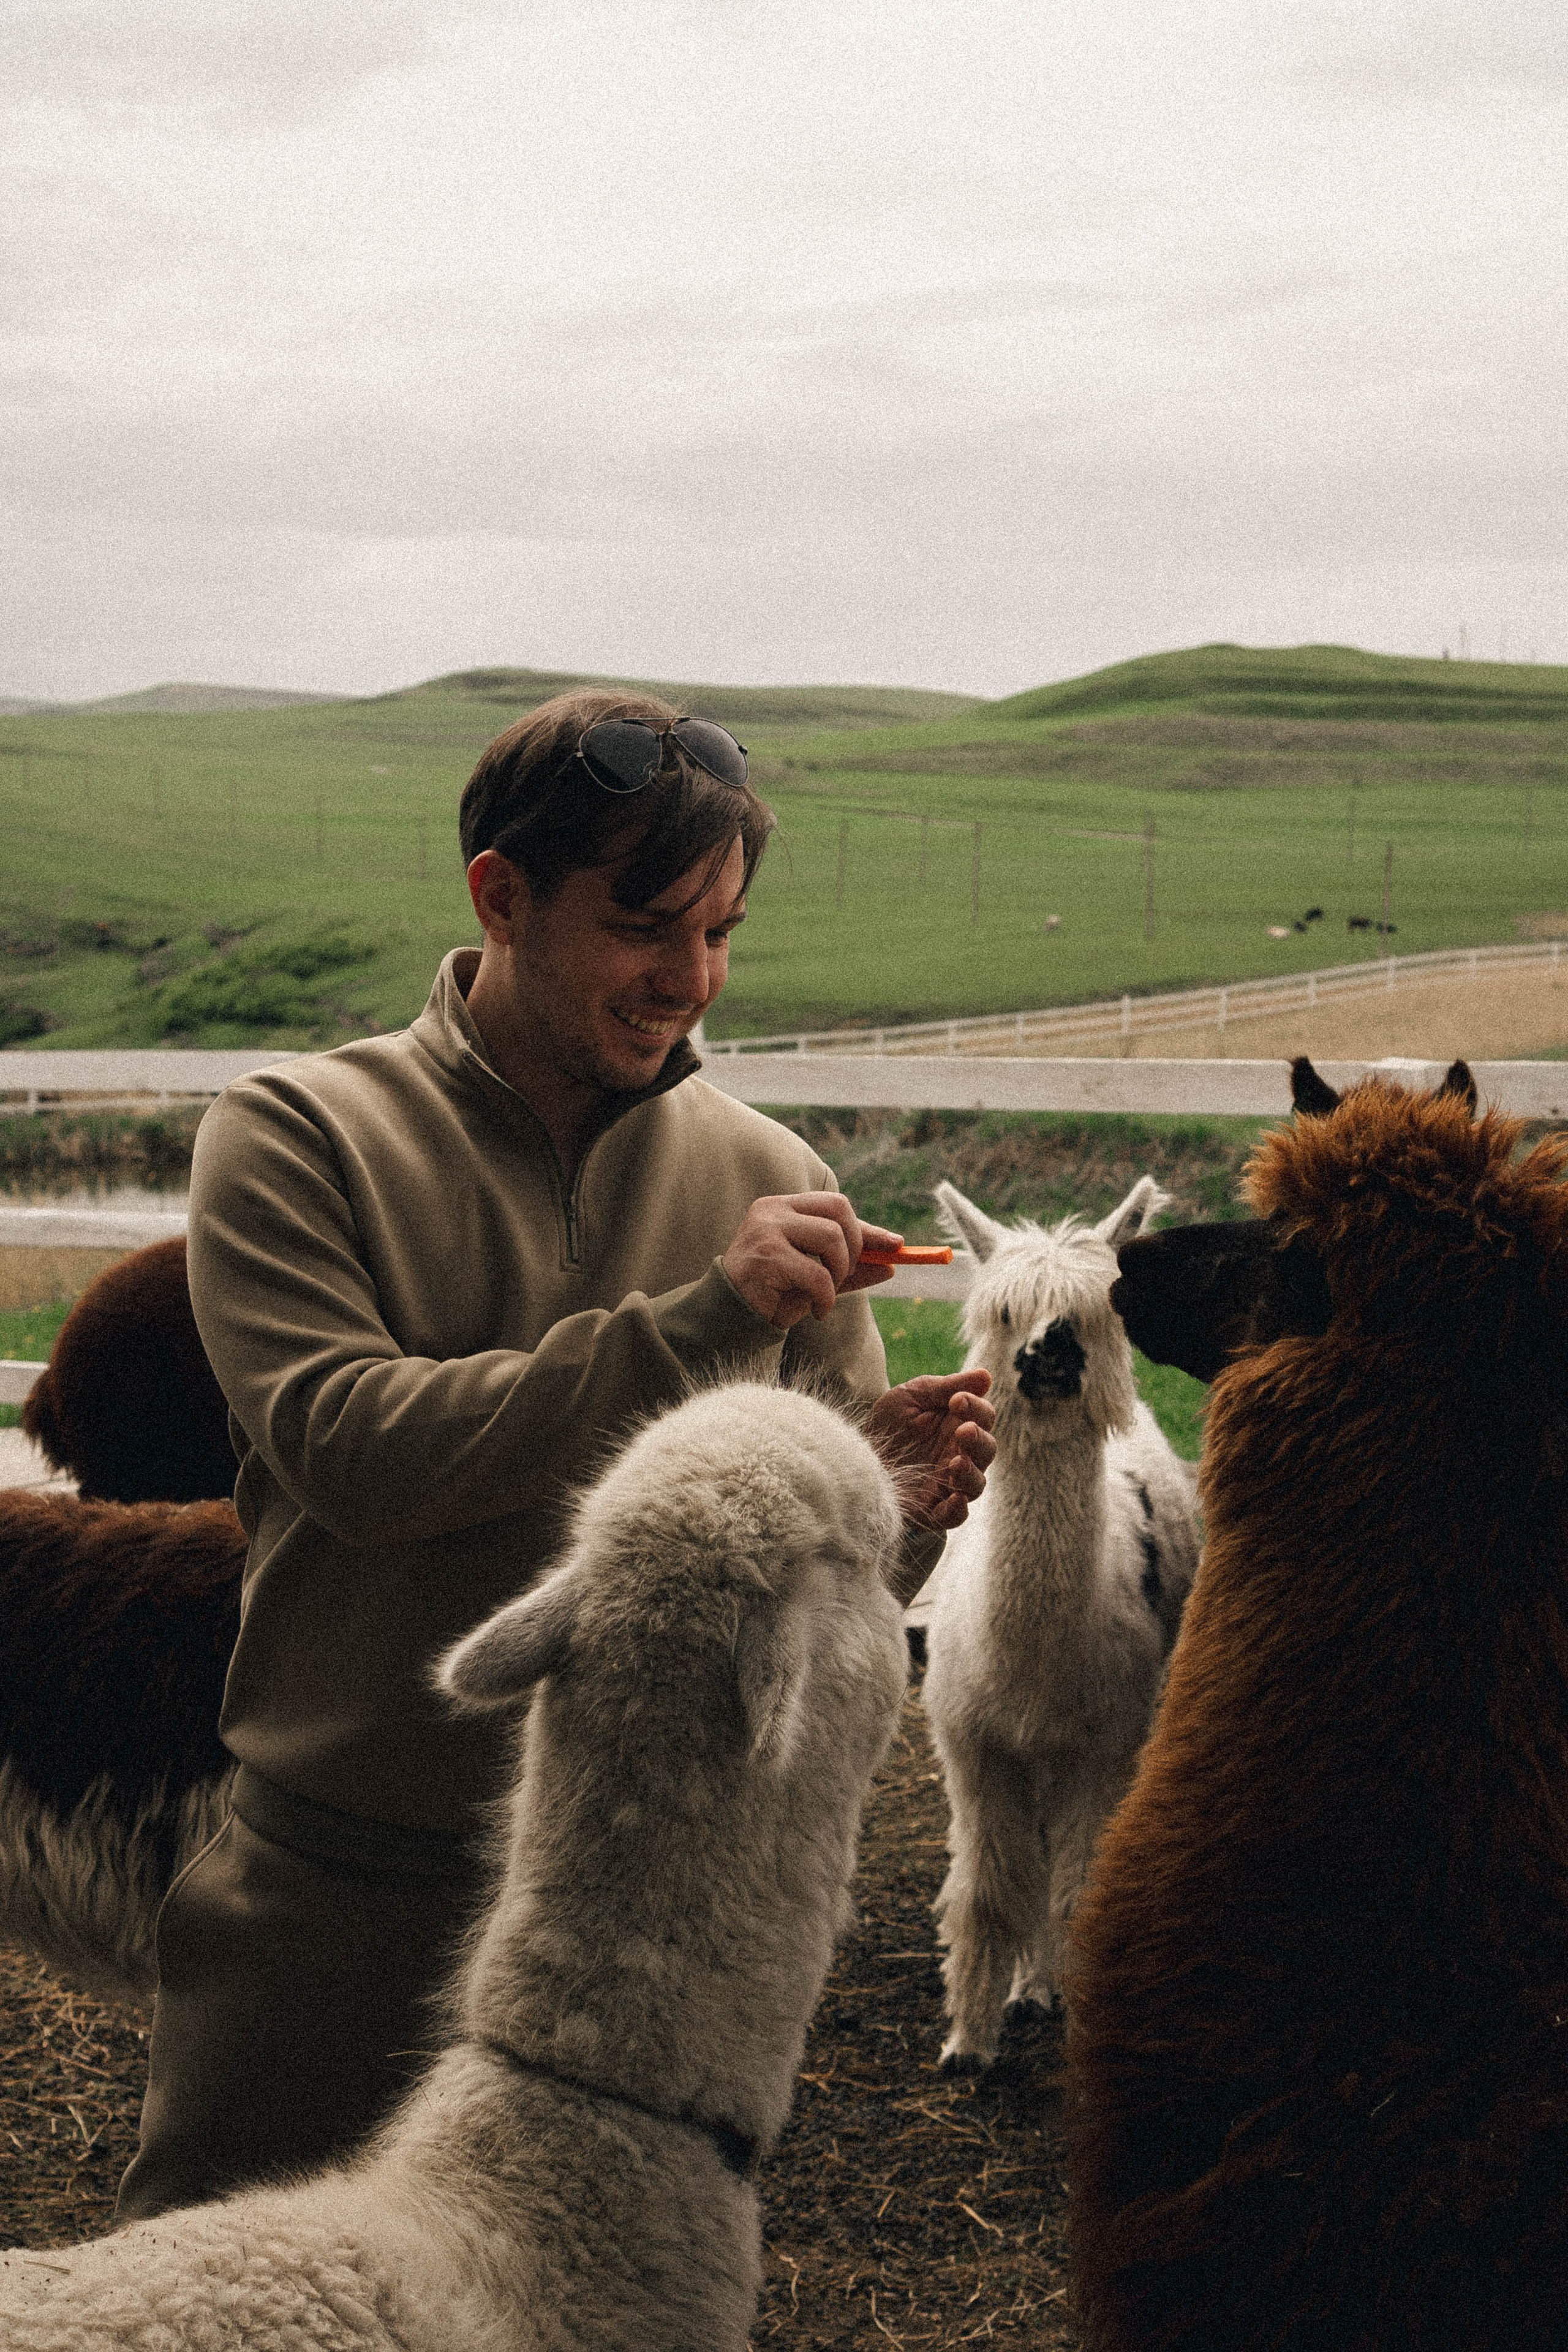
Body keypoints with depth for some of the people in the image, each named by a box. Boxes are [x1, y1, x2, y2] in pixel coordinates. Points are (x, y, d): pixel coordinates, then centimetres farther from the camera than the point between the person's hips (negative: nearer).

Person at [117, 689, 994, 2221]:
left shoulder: (764, 1177, 1)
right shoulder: (295, 1139, -6)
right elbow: (343, 1445, -21)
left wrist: (892, 1495, -20)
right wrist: (692, 1322, -24)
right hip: (336, 1902, -2)